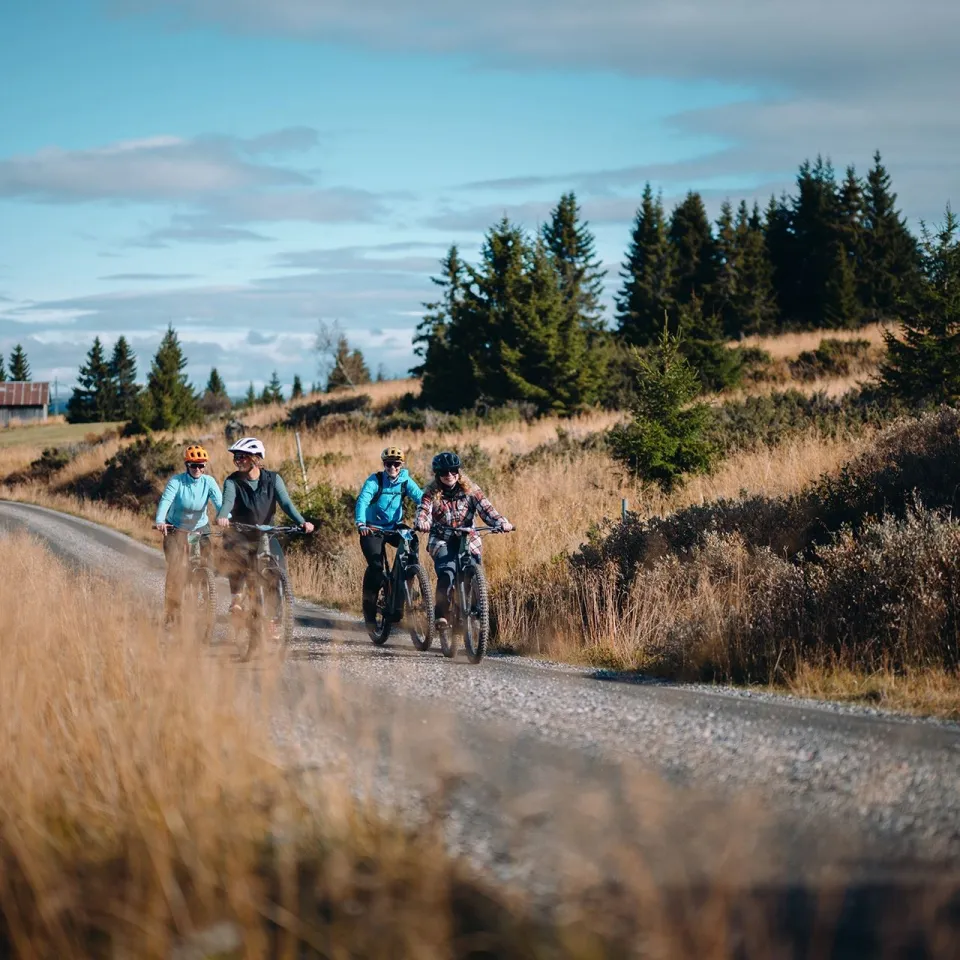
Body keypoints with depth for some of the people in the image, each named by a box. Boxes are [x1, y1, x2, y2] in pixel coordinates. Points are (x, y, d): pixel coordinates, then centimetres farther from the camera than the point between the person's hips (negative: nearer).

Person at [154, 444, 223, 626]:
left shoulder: (208, 482, -10)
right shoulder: (176, 481, -17)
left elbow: (219, 501, -24)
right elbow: (166, 500, -31)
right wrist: (159, 521, -49)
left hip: (200, 528, 3)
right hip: (176, 529, -3)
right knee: (176, 570, -15)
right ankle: (171, 616, -13)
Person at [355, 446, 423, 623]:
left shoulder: (405, 481, -4)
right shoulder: (375, 480, -14)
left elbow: (420, 497, -17)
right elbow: (362, 501, -28)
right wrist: (360, 523, -46)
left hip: (394, 527, 3)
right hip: (372, 529, -3)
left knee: (412, 543, -24)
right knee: (375, 566, -19)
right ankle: (369, 604, -6)